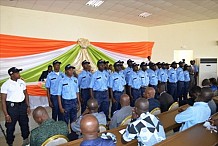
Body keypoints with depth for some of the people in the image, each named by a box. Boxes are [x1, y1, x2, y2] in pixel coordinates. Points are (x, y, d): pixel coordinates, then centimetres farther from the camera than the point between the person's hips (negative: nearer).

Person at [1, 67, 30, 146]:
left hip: (22, 105, 5)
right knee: (10, 127, 8)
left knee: (24, 124, 19)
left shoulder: (22, 82, 2)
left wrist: (28, 106, 9)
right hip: (12, 107, -4)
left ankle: (26, 140, 40)